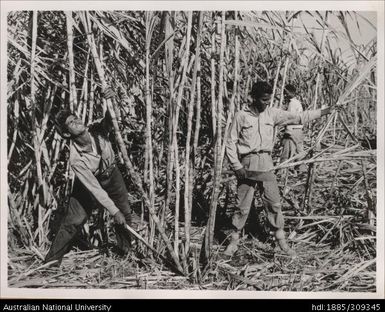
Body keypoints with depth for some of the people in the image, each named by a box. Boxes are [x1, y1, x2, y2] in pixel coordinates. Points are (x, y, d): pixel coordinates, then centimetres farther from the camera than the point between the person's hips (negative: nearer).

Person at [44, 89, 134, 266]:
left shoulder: (98, 130, -25)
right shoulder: (76, 159, -35)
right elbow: (94, 188, -34)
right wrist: (114, 211, -33)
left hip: (111, 175, 4)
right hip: (88, 182, -4)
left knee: (125, 214, 7)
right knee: (73, 221, -7)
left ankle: (127, 251, 30)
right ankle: (52, 261, 9)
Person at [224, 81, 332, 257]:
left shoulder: (272, 114, 6)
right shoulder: (241, 116, -4)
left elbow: (298, 118, 5)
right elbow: (230, 142, -2)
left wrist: (323, 112, -1)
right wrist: (237, 166, -9)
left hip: (266, 163, 3)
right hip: (248, 165, -3)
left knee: (274, 204, 4)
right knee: (242, 206, 1)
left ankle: (281, 241, 16)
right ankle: (233, 241, 17)